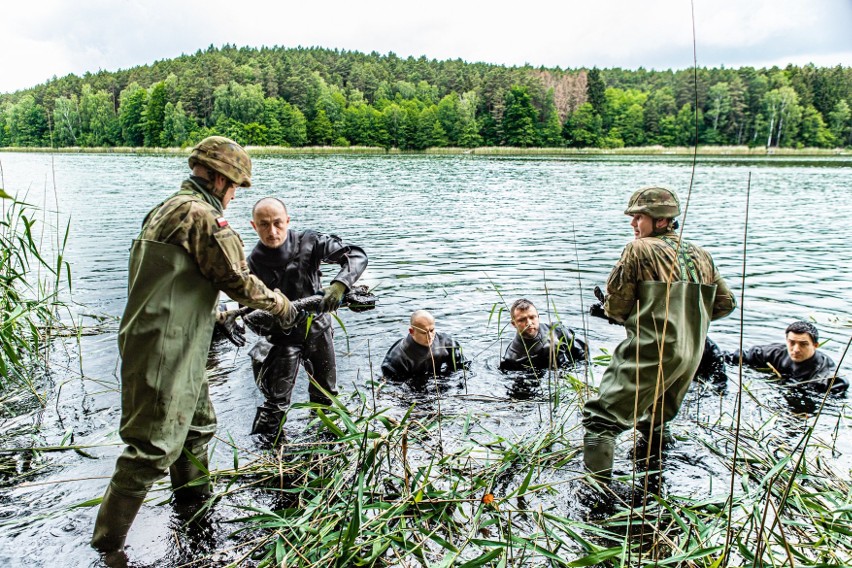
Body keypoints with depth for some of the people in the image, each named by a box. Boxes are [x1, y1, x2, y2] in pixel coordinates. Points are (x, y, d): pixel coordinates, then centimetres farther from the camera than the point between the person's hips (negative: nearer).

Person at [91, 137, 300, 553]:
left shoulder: (167, 209, 17)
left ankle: (193, 500, 41)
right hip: (165, 352, -11)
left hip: (177, 350, 11)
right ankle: (107, 545, 5)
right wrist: (283, 306, 3)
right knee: (155, 447, -5)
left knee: (198, 422, 24)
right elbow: (238, 280, -14)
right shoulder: (202, 215, -16)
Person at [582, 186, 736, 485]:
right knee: (656, 421, 28)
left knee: (600, 418, -6)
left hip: (649, 352, -8)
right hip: (690, 356, 8)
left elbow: (615, 307, -9)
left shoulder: (638, 250, -7)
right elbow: (726, 303, 18)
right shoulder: (701, 255, 12)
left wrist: (607, 308, 14)